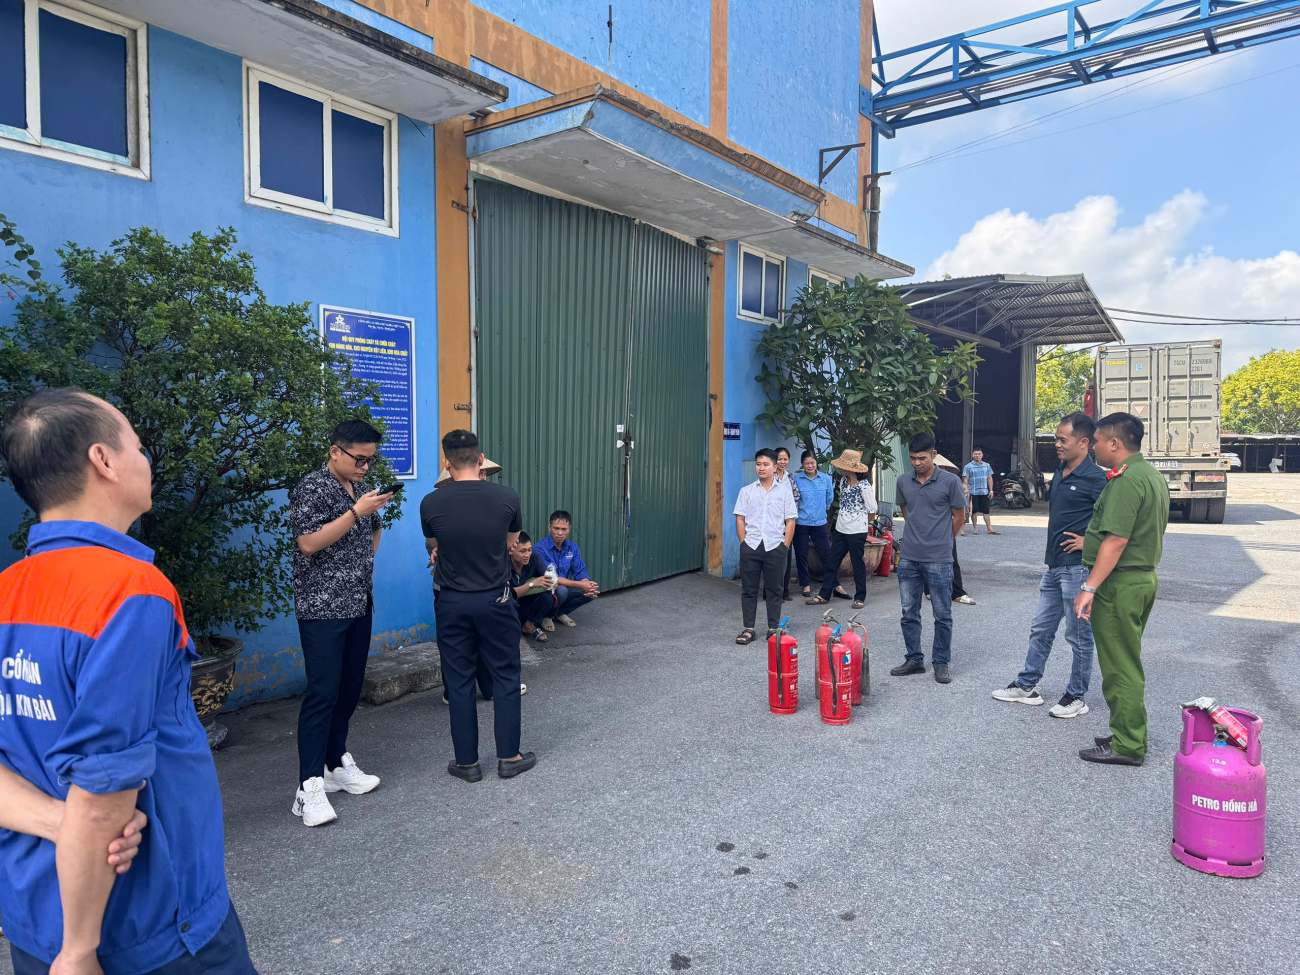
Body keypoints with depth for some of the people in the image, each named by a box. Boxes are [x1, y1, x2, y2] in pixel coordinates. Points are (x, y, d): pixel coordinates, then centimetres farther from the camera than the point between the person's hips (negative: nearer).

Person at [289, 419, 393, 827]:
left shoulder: (361, 488, 13)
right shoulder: (312, 488, -10)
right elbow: (308, 542, -21)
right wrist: (356, 512, -23)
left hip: (358, 605, 8)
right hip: (322, 608, -8)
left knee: (350, 689, 12)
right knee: (322, 694, -9)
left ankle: (337, 765, 25)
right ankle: (310, 788, -4)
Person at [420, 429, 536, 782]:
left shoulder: (430, 504, -9)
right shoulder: (506, 498, -10)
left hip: (452, 603, 1)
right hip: (495, 600, 0)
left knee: (459, 682, 11)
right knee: (506, 677, 12)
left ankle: (467, 762, 20)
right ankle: (509, 757, 20)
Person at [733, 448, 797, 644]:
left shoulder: (784, 493, 5)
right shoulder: (746, 491, 6)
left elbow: (790, 522, 4)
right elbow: (740, 520, 5)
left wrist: (785, 546, -2)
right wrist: (744, 543, -2)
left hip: (775, 547, -1)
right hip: (751, 547, 1)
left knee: (774, 589, 7)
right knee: (748, 589, 4)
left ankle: (773, 628, 17)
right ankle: (748, 629, 11)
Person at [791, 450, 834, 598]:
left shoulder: (825, 478, 2)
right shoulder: (796, 479, -5)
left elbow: (830, 498, 13)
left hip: (820, 522, 1)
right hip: (801, 523, -1)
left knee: (826, 553, 1)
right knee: (801, 555, 7)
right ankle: (806, 584, 21)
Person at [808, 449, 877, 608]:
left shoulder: (864, 486, -16)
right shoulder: (845, 481, 6)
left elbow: (872, 510, -9)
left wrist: (863, 523, 6)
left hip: (857, 532, -7)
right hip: (841, 529, 7)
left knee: (858, 564, 5)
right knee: (832, 562, 10)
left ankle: (860, 598, 17)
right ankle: (824, 595, 18)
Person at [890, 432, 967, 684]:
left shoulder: (950, 481, -6)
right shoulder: (903, 482, 6)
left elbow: (959, 517, 3)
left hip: (938, 560, -4)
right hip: (908, 558, 4)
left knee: (942, 615, 4)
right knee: (909, 613, 10)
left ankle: (941, 663, 16)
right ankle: (914, 660, 21)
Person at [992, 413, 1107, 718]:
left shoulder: (1094, 478, -14)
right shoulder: (1059, 474, 12)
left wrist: (1088, 542, -16)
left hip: (1078, 568, -9)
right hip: (1054, 566, 9)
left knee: (1079, 635, 4)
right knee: (1040, 629, 14)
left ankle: (1076, 697, 17)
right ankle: (1026, 687, 24)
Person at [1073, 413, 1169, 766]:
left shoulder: (1127, 480, -19)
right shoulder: (1152, 475, 14)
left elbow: (1117, 541, -26)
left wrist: (1089, 588, -25)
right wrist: (1089, 541, 24)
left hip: (1120, 583, -11)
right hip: (1144, 577, 11)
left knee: (1119, 667, -2)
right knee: (1128, 663, 19)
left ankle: (1127, 746, 6)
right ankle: (1129, 734, 29)